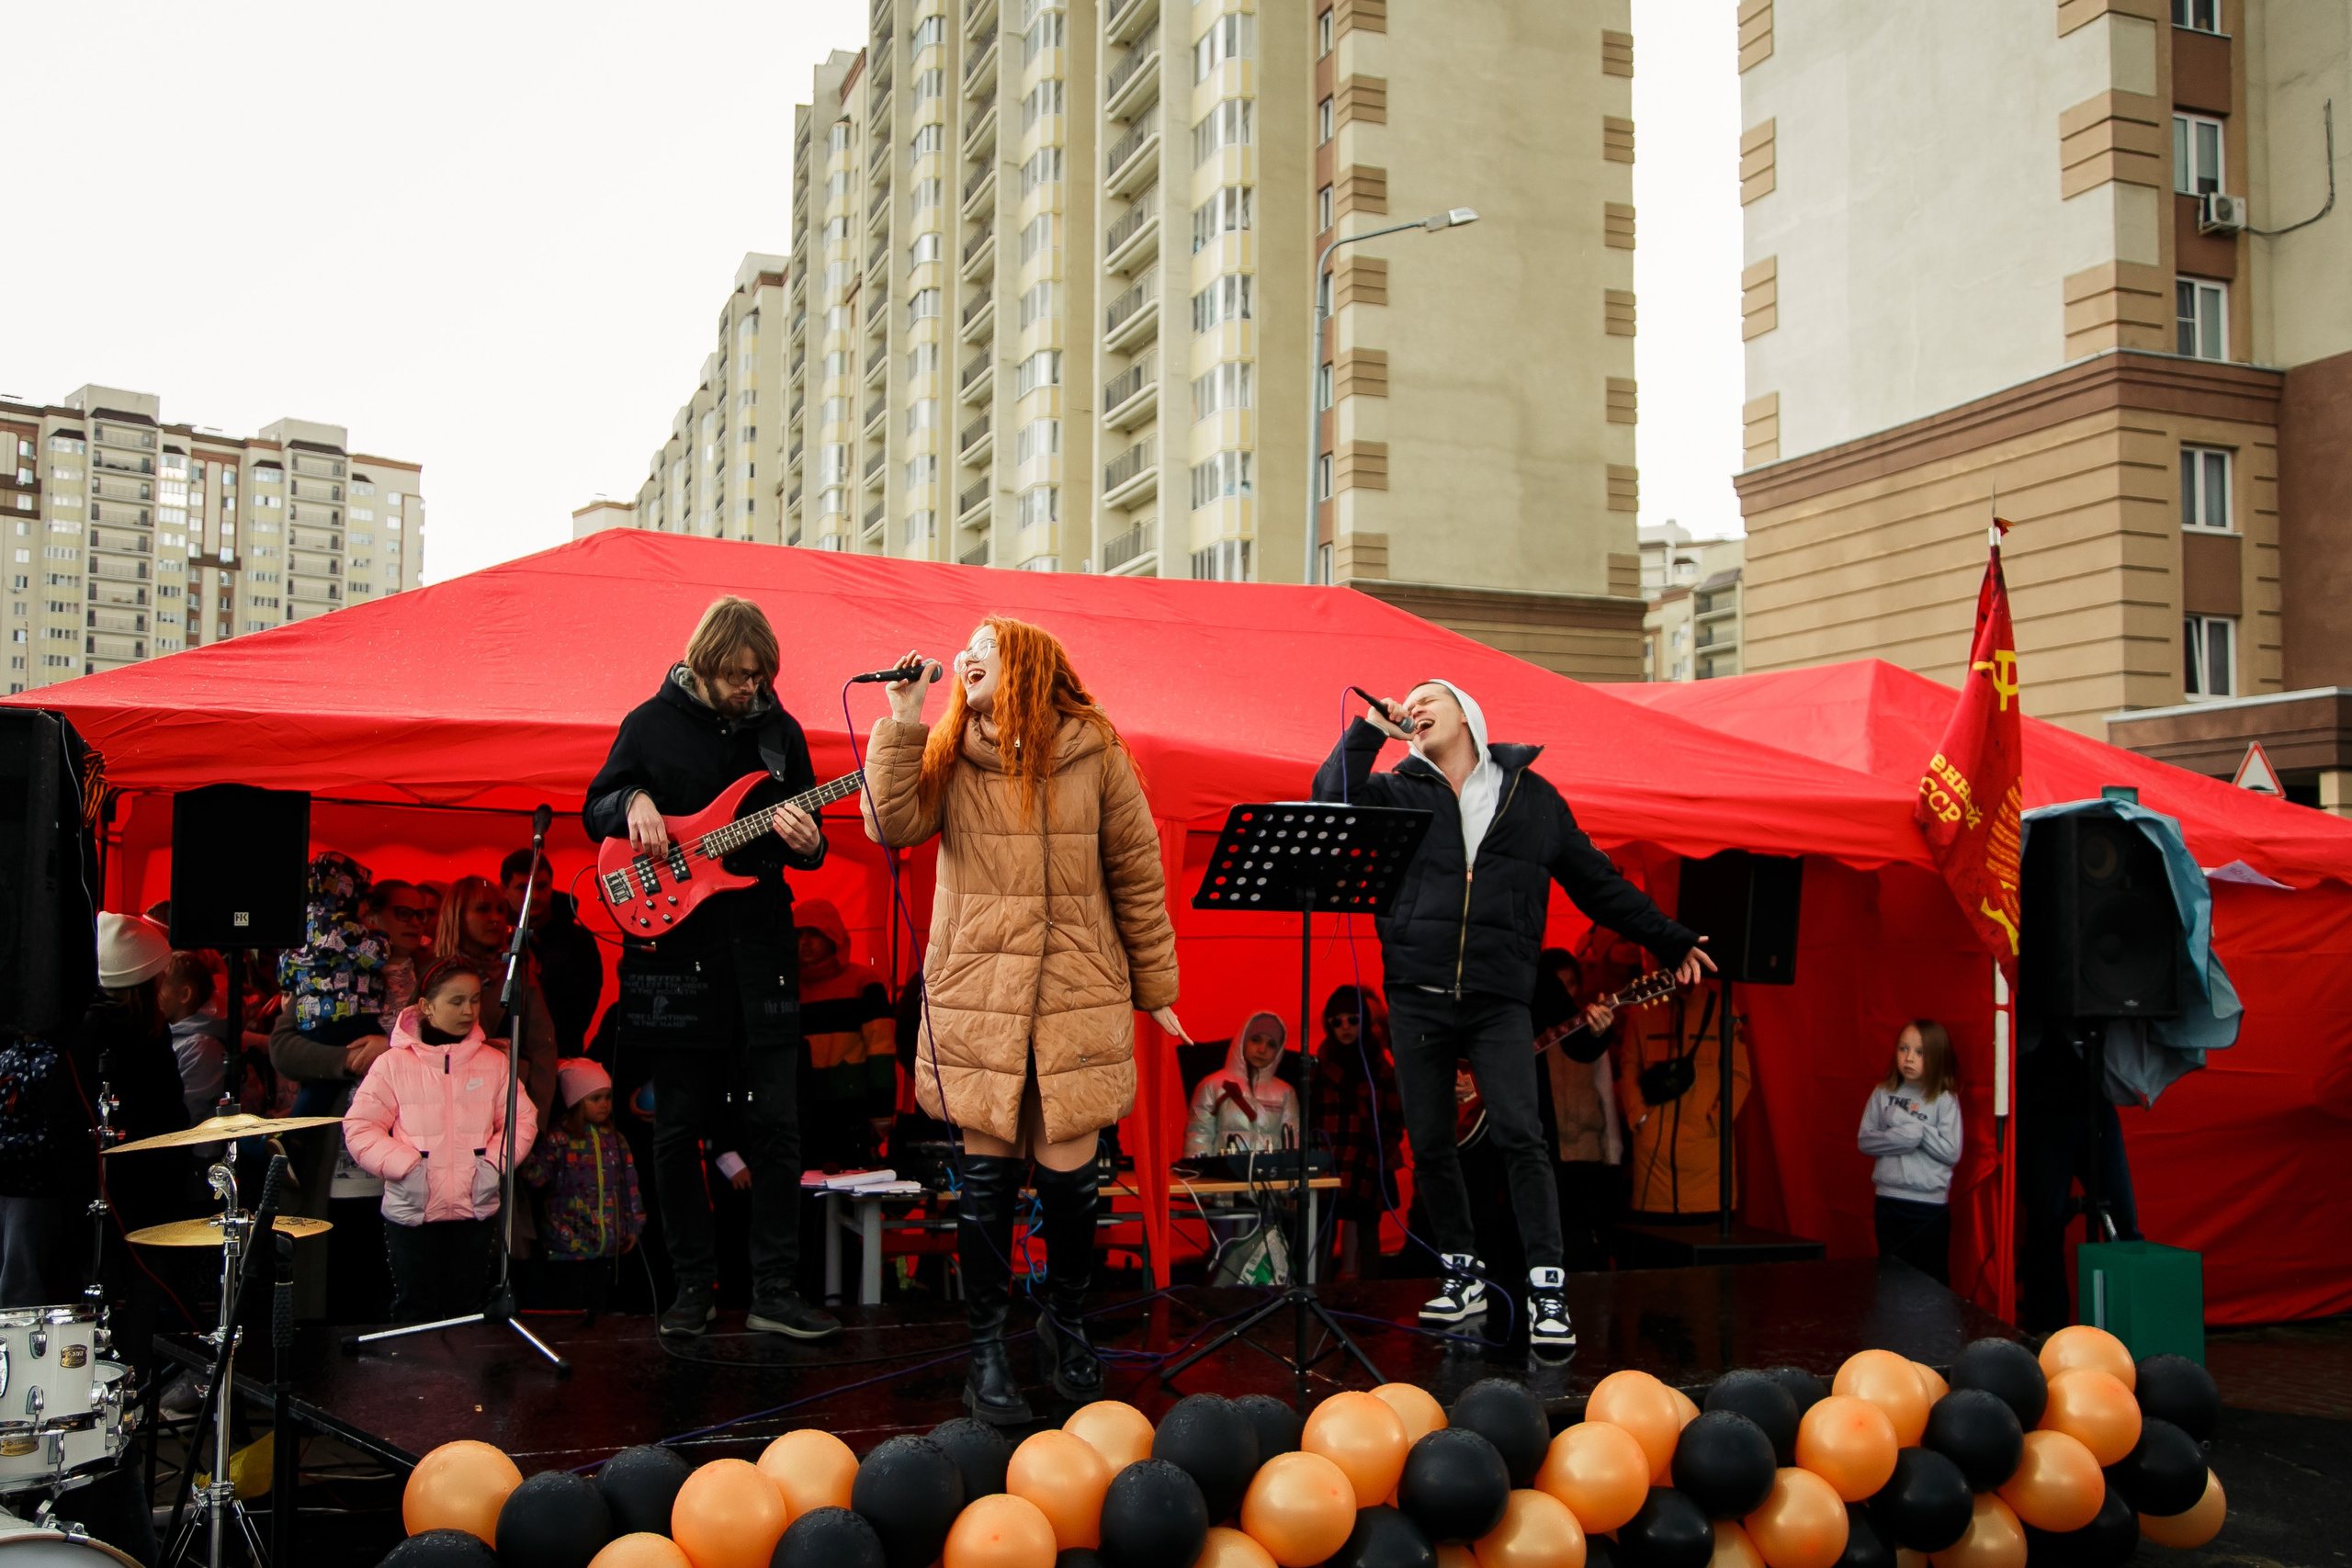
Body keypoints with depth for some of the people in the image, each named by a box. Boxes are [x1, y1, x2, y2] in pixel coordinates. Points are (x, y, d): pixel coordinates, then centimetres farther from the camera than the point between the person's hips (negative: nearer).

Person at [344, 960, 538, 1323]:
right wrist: (406, 1166, -14)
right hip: (411, 1211, -2)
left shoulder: (493, 1062, 4)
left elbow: (522, 1119, 4)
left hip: (474, 1209, 2)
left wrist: (494, 1163, -10)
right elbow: (360, 1127, -5)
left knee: (468, 1309, 9)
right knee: (416, 1310, 5)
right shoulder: (394, 1064, -3)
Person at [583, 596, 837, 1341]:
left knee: (775, 1123, -1)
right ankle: (693, 1286, 18)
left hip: (762, 946, 2)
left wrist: (809, 844, -8)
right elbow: (596, 810, 8)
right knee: (678, 1128, 5)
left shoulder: (781, 731, 8)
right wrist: (633, 801, -13)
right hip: (674, 944, -1)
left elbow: (806, 830, 15)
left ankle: (774, 1290, 6)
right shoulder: (652, 722, 2)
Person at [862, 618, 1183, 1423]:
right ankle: (986, 1350, 19)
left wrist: (1156, 985, 9)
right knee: (988, 1174, 3)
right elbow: (891, 826, -9)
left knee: (1069, 1172, 1)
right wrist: (902, 722, -13)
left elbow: (1138, 874, 7)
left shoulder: (1093, 753, 3)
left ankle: (1065, 1322, 28)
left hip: (1079, 999, -1)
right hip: (978, 997, 1)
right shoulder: (949, 756, 7)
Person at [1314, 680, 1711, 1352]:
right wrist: (1370, 728, -7)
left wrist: (1668, 940, 20)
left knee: (1519, 1137, -12)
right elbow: (1331, 801, -10)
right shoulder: (1397, 792, 9)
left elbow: (1597, 881, 18)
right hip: (1416, 998, 2)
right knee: (1429, 1144, 7)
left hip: (1499, 1000, -1)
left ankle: (1546, 1289, -6)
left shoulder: (1532, 795, 11)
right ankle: (1462, 1273, 24)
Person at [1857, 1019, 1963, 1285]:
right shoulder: (1883, 1094, 2)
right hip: (1888, 1201, 3)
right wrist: (1908, 1134, -16)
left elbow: (1951, 1153, -13)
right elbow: (1865, 1141, -1)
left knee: (1932, 1281, 7)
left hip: (1930, 1204, -3)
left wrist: (1910, 1122, -16)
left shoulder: (1945, 1100, -6)